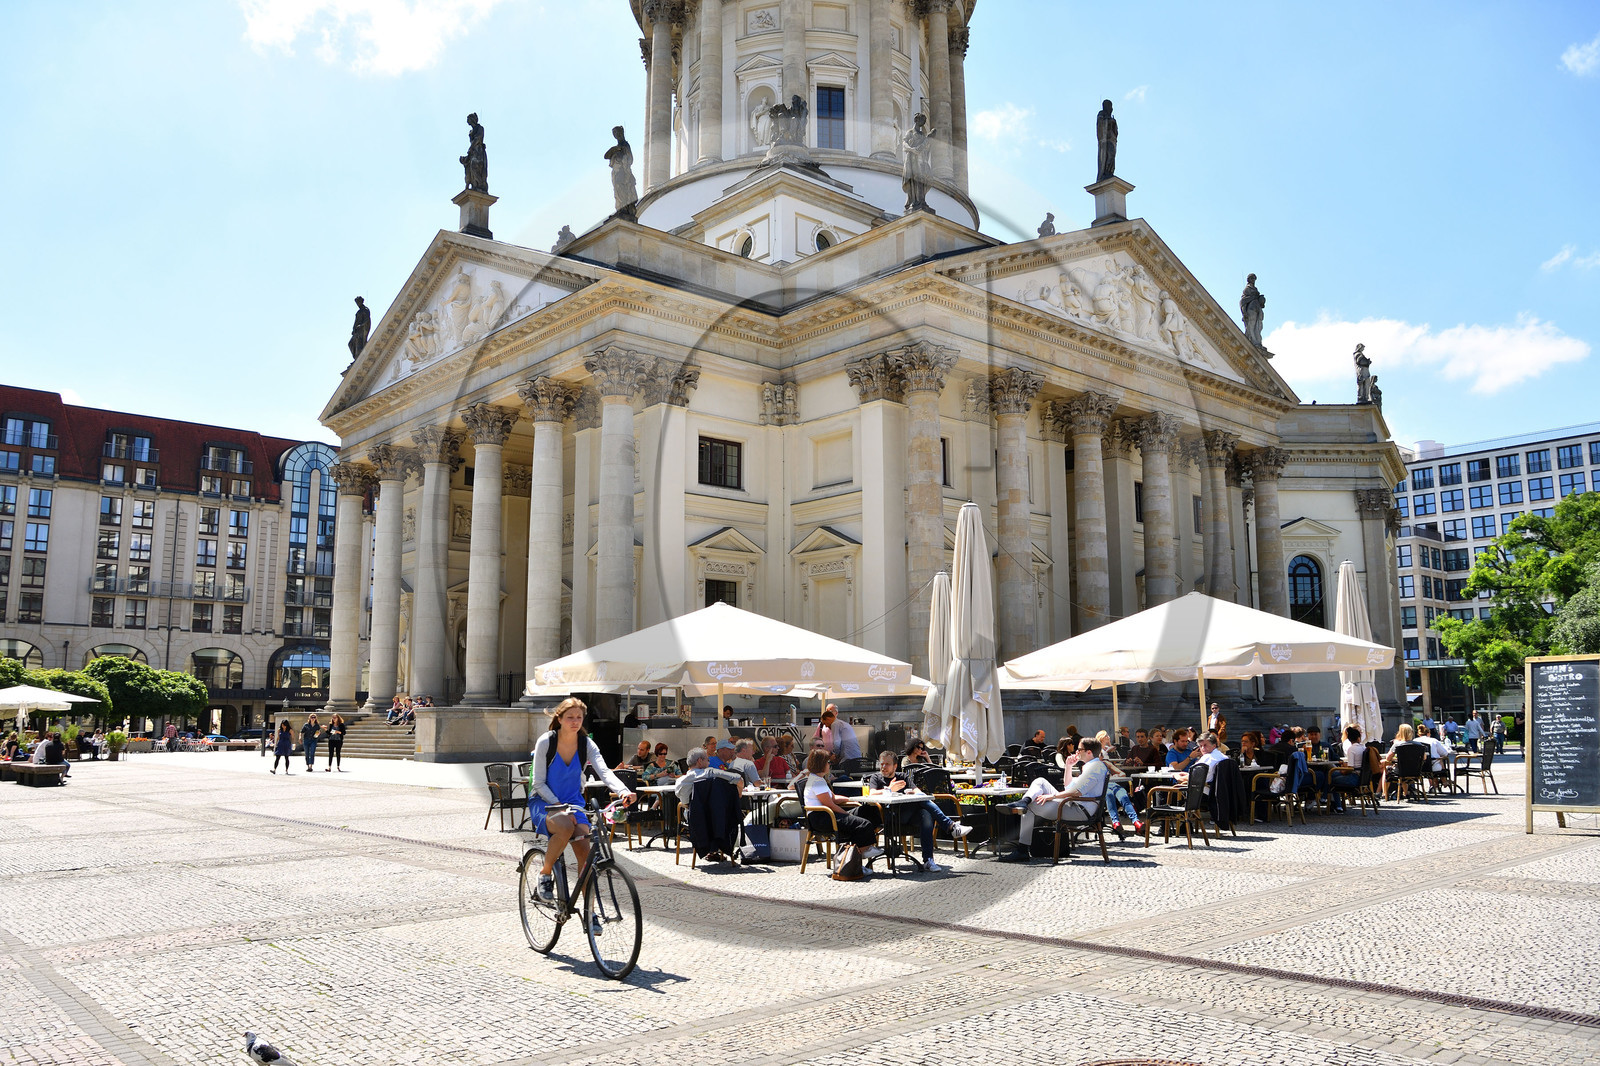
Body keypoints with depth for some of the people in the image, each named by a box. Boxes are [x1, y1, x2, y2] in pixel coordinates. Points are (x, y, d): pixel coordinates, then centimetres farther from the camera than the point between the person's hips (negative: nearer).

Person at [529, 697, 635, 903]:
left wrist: (624, 791, -40)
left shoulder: (587, 744, -5)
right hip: (544, 802, -3)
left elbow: (604, 771, -20)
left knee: (585, 852, -16)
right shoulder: (546, 742, -12)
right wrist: (559, 807, -25)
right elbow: (538, 783, -12)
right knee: (565, 827, -36)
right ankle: (545, 873, -10)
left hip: (573, 802, 3)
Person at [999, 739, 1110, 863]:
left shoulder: (1096, 766, -14)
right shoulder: (1091, 765, 20)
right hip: (1071, 804, 10)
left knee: (1030, 807, -9)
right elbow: (1068, 786, 27)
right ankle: (1024, 801, -24)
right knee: (1040, 781, 5)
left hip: (1080, 811, -10)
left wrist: (1052, 796, -18)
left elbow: (1077, 791, -24)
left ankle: (1022, 851, -8)